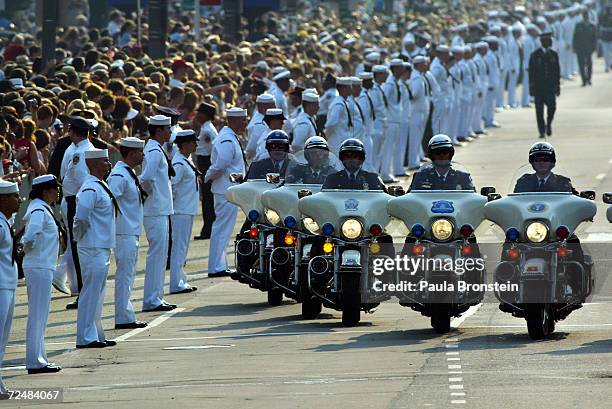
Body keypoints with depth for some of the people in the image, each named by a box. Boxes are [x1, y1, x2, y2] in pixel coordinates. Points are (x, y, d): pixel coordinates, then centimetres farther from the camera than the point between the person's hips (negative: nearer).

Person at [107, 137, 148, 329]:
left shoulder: (129, 174, 14)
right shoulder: (119, 175, -17)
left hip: (132, 232, 11)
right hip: (124, 232, -10)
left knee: (128, 275, 14)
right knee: (125, 274, -8)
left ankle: (126, 315, 19)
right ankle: (124, 318, -7)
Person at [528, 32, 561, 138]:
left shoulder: (554, 54, 9)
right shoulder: (535, 55, 1)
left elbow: (557, 71, 11)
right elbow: (531, 71, 0)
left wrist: (558, 85, 7)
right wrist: (531, 86, -4)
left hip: (550, 86, 1)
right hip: (538, 86, -1)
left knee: (552, 106, -10)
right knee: (539, 109, -1)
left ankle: (549, 124, 16)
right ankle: (542, 131, 6)